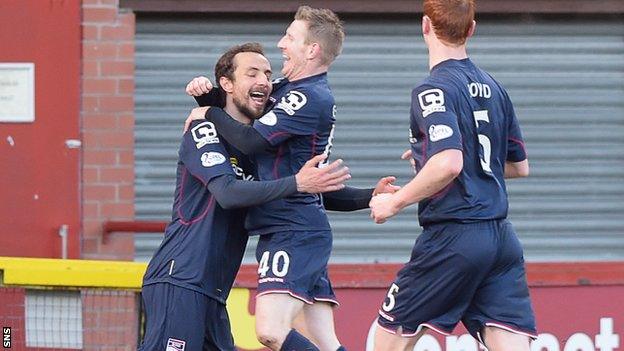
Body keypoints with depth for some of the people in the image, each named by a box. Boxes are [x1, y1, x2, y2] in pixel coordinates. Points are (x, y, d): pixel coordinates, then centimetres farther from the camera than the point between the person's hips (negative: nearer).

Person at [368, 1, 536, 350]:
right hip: (502, 239, 7)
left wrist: (394, 202, -11)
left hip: (452, 238, -7)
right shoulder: (494, 88, 14)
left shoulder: (434, 90, -10)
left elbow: (449, 163, -23)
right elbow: (520, 166, 23)